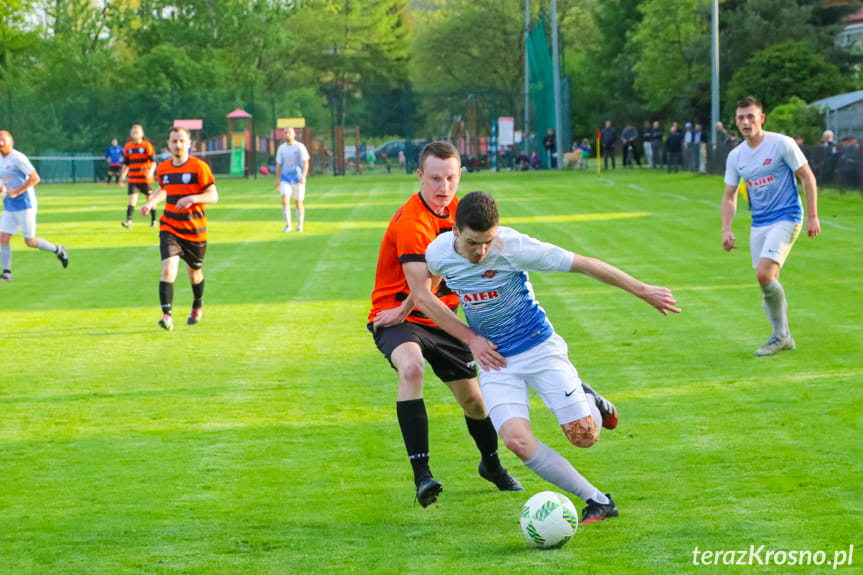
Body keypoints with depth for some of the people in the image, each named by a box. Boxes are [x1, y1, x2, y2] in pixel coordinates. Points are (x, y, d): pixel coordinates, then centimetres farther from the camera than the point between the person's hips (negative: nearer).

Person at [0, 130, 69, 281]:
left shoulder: (18, 158, -14)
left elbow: (35, 178, -20)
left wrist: (16, 191, -21)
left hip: (24, 204, -8)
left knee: (30, 242, -3)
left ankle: (58, 250, 19)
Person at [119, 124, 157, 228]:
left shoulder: (147, 145, -5)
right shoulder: (128, 147, 7)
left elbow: (153, 161, -10)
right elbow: (126, 163, 16)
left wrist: (150, 172, -25)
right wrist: (123, 175, 8)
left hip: (146, 178, -2)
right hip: (133, 179, 2)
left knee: (150, 198, 9)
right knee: (132, 198, -12)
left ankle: (153, 220, 24)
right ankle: (128, 221, -21)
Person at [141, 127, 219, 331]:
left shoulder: (199, 167, -10)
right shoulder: (163, 168, 4)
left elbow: (213, 196, -12)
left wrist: (192, 198, -28)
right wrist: (151, 202, 6)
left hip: (195, 230, -2)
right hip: (169, 228, 2)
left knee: (194, 271, 17)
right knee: (168, 267, -20)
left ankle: (197, 306, 45)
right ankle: (167, 314, -25)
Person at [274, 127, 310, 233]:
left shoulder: (300, 147, -5)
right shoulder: (281, 148, 7)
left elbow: (305, 163, -11)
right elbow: (279, 165, 13)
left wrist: (303, 177, -25)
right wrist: (277, 181, 10)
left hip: (298, 180, -2)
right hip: (286, 179, 2)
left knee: (298, 203, 5)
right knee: (285, 200, -16)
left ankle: (300, 226, 19)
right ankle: (288, 225, -16)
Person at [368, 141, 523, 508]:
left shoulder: (452, 207, 0)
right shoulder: (412, 223, -27)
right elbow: (423, 294, -33)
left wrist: (406, 308, -6)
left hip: (438, 317, 7)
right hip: (396, 316, -7)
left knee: (472, 398, 11)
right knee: (411, 367, -37)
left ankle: (491, 464, 41)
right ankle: (422, 475, -41)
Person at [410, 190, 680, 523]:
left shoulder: (514, 247, -23)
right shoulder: (438, 254, -13)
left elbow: (584, 265, -17)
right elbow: (422, 293, 9)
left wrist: (642, 291, -12)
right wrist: (470, 337, 1)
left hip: (539, 348, -2)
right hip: (495, 359, 2)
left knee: (583, 436, -7)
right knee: (516, 440, -21)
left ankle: (589, 402, 32)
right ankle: (597, 501, -8)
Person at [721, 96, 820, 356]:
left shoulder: (782, 144, -10)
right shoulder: (735, 156, 6)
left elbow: (807, 177, -5)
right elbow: (729, 196, 13)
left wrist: (812, 216, -9)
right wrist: (726, 230, 1)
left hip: (786, 218, -6)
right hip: (759, 224, 6)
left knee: (764, 274, -21)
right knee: (768, 281, 6)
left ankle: (780, 334, -4)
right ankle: (783, 337, 22)